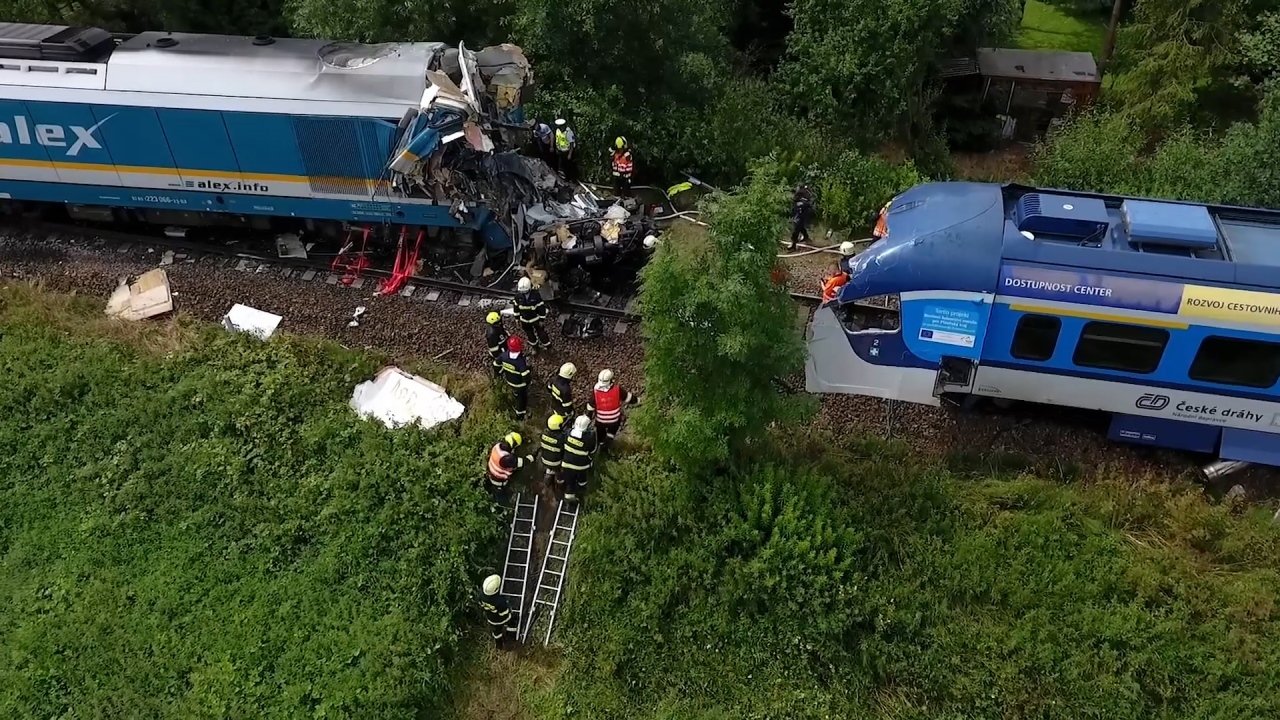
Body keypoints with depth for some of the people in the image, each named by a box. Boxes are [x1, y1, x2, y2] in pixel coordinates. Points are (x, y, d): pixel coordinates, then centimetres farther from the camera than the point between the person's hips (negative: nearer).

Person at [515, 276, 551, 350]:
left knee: (540, 332, 12)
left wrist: (541, 320, -11)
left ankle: (547, 345, 36)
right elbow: (516, 307, 0)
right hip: (524, 320, 4)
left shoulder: (536, 294, -24)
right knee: (530, 335, 21)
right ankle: (535, 347, 44)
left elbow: (541, 307, -15)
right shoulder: (518, 295, -15)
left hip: (535, 319, -3)